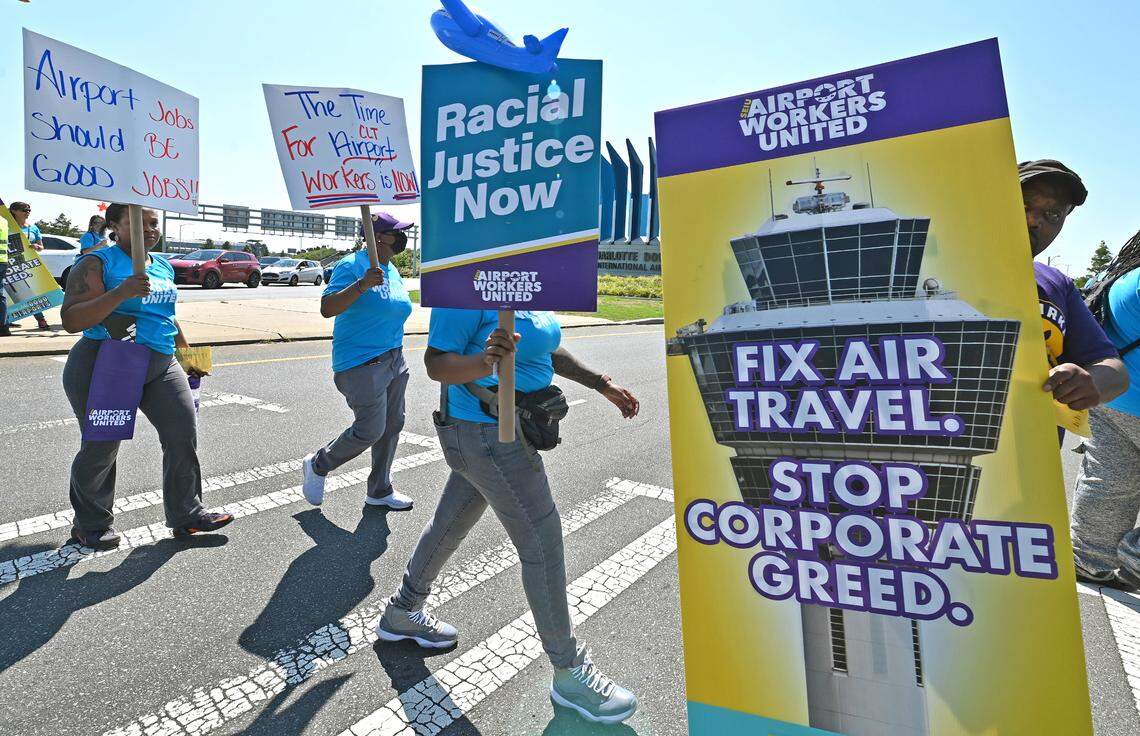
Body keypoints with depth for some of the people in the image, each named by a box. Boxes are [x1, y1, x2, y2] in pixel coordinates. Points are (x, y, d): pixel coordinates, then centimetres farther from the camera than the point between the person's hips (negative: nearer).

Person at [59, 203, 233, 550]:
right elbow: (71, 320, -16)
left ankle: (186, 514, 11)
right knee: (101, 447, 4)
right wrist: (121, 292, -28)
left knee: (184, 432, -2)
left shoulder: (163, 266, 13)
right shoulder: (98, 263, -7)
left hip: (160, 365, 6)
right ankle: (91, 525, 25)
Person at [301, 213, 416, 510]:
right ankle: (317, 466, 20)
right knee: (370, 430, -7)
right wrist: (361, 285, -34)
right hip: (362, 363, -8)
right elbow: (327, 308, -21)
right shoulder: (352, 265, -13)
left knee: (392, 425, 11)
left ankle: (380, 491, 26)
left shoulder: (393, 271, 12)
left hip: (394, 360, 9)